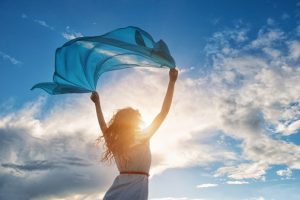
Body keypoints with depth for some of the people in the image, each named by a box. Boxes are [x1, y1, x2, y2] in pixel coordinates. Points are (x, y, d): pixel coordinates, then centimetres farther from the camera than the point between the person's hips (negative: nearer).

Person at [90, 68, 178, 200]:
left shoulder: (114, 142, 10)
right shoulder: (143, 138, -2)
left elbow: (103, 124, 27)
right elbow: (164, 112, -3)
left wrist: (97, 103, 38)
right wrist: (172, 82, 0)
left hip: (117, 189, 6)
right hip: (137, 186, -5)